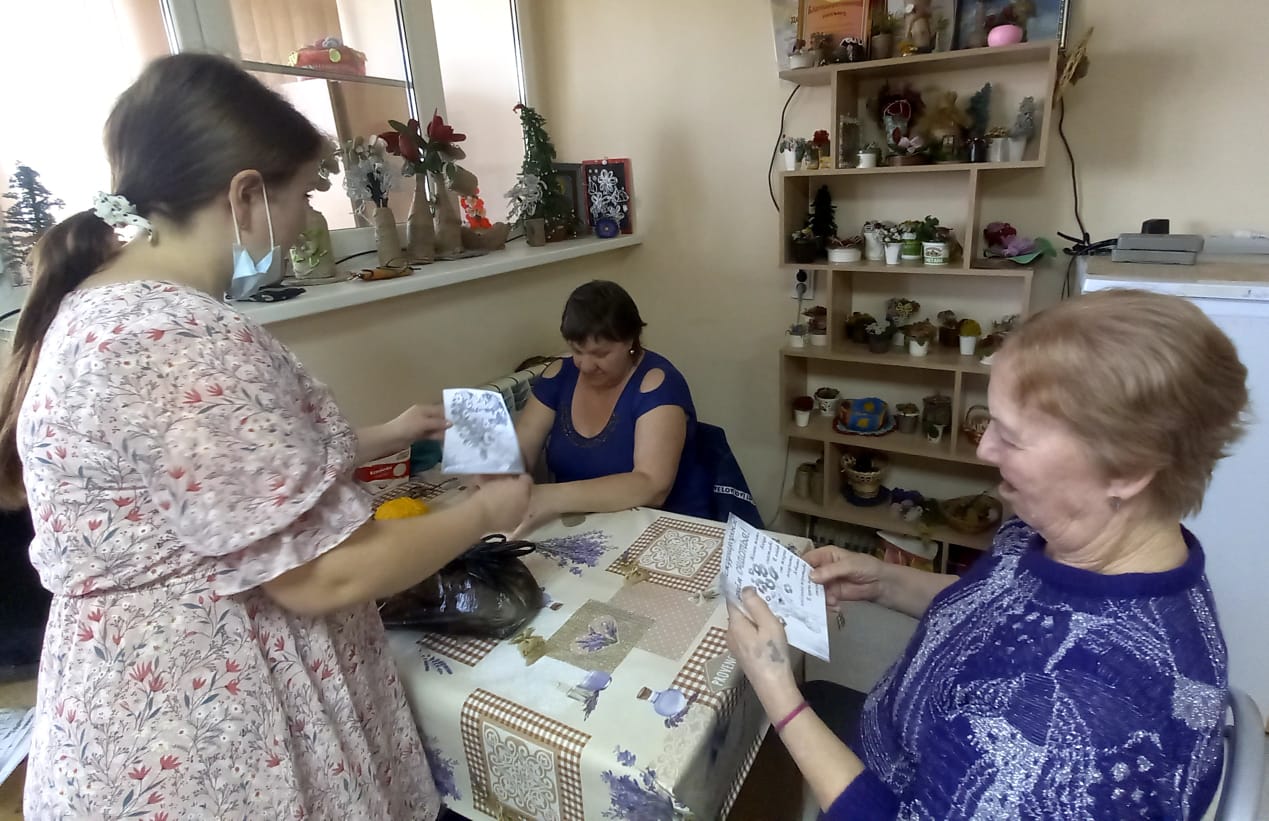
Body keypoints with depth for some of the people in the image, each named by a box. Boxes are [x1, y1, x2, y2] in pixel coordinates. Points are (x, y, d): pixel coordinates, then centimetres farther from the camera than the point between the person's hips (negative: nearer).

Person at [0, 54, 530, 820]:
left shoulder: (99, 306, 3)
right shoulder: (184, 344, -30)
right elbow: (327, 575, -27)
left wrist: (381, 439, 12)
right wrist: (487, 512, -13)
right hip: (202, 734, -9)